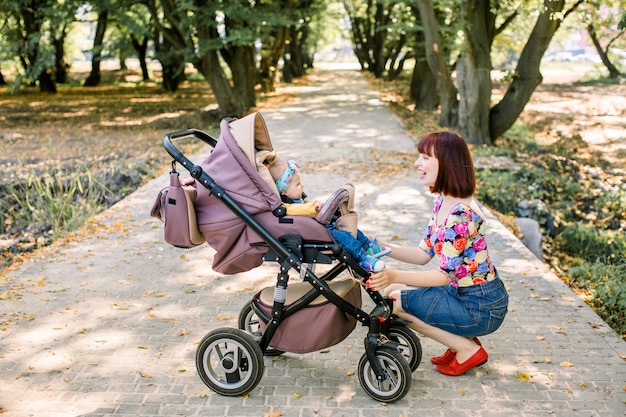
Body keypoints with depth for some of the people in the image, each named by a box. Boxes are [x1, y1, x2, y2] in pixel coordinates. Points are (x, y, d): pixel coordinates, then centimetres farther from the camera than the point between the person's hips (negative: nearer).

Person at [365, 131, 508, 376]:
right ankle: (462, 341, 13)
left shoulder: (461, 214, -26)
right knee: (392, 291, 9)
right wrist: (381, 247, -6)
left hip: (481, 308, -9)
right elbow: (424, 254, 5)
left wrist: (394, 277, -35)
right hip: (463, 294, 9)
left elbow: (445, 274, -26)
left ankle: (467, 349, 2)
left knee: (395, 300, -9)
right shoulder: (442, 202, 4)